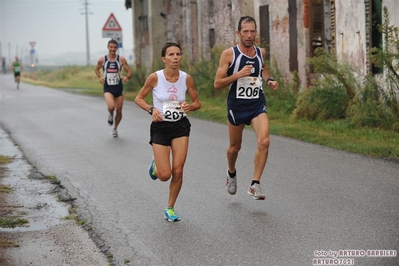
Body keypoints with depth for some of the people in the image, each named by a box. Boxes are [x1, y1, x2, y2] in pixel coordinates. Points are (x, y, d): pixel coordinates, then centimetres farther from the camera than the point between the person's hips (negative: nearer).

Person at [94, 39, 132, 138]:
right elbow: (96, 69, 16)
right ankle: (110, 114, 11)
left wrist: (126, 77, -24)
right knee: (111, 107, -26)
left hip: (119, 87, 2)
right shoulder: (102, 60, -2)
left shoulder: (121, 59, -3)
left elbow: (129, 72, -1)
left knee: (119, 111, 7)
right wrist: (100, 77, -3)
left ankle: (115, 128, 32)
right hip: (108, 88, -1)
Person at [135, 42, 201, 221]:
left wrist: (190, 107, -17)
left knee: (178, 171, -6)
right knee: (164, 175, -6)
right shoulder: (155, 77, -13)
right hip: (160, 127, -2)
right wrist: (151, 109, -19)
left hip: (181, 126, 2)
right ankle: (155, 166, 32)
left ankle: (170, 209, 15)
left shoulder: (187, 78, -6)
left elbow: (197, 102, 6)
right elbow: (138, 98, -1)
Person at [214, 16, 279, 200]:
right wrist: (238, 74, -24)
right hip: (236, 106, -2)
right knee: (235, 147, 14)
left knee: (264, 141, -20)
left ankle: (255, 185, -12)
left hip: (258, 105, 2)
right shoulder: (229, 54, -10)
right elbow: (217, 84, -12)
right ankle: (231, 174, 46)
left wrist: (269, 80, 8)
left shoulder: (261, 52, 2)